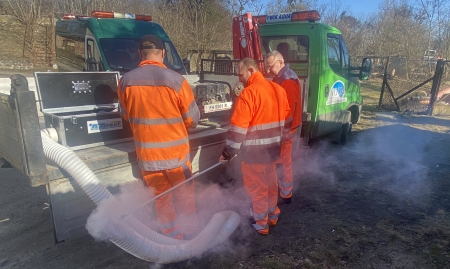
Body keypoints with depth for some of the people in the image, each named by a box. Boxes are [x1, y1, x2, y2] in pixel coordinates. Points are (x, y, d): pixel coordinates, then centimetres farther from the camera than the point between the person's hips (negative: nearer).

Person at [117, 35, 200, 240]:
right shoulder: (175, 79, -16)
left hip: (146, 152, 3)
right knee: (184, 195, 18)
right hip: (175, 151, -2)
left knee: (161, 197, 19)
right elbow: (193, 118, -7)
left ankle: (172, 235, 33)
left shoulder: (126, 81, -7)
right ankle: (190, 232, 34)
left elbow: (125, 115, 9)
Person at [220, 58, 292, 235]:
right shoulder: (278, 89, 5)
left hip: (254, 150, -7)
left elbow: (238, 127, -21)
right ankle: (272, 216, 39)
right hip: (272, 148, 8)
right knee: (270, 183, 22)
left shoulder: (249, 93, -19)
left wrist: (229, 151, -14)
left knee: (257, 187, 8)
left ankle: (261, 224, 21)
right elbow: (286, 119, 13)